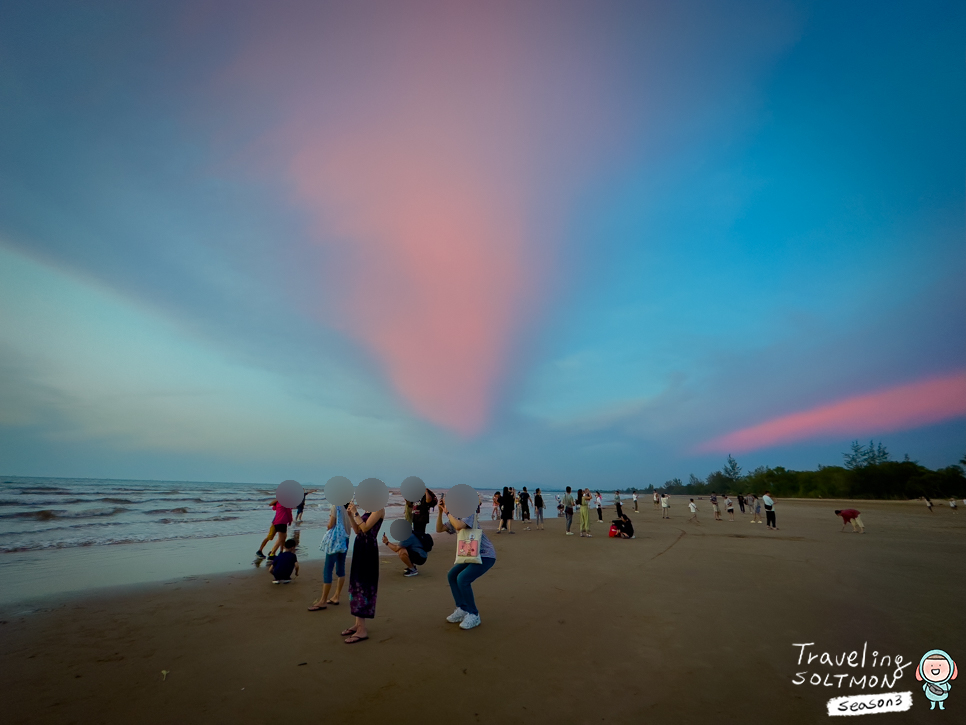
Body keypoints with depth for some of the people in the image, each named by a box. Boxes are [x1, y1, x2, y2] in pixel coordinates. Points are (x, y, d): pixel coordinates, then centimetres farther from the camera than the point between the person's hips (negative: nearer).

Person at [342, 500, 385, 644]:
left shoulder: (379, 508, -13)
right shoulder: (369, 509, 14)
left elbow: (365, 528, -21)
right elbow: (357, 530, 12)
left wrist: (355, 513, -16)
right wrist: (350, 515, 3)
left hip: (368, 549, -9)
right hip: (359, 547, 9)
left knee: (364, 586, -6)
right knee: (356, 585, 14)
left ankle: (362, 630, 1)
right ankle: (358, 624, 25)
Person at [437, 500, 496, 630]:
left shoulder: (469, 513, -20)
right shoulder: (455, 518, 8)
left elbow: (459, 526, -39)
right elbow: (439, 529, 8)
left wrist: (448, 513, -27)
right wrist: (440, 512, -4)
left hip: (486, 555, -10)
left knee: (462, 579, -21)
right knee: (452, 575, 7)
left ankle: (474, 615, -4)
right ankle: (462, 609, 18)